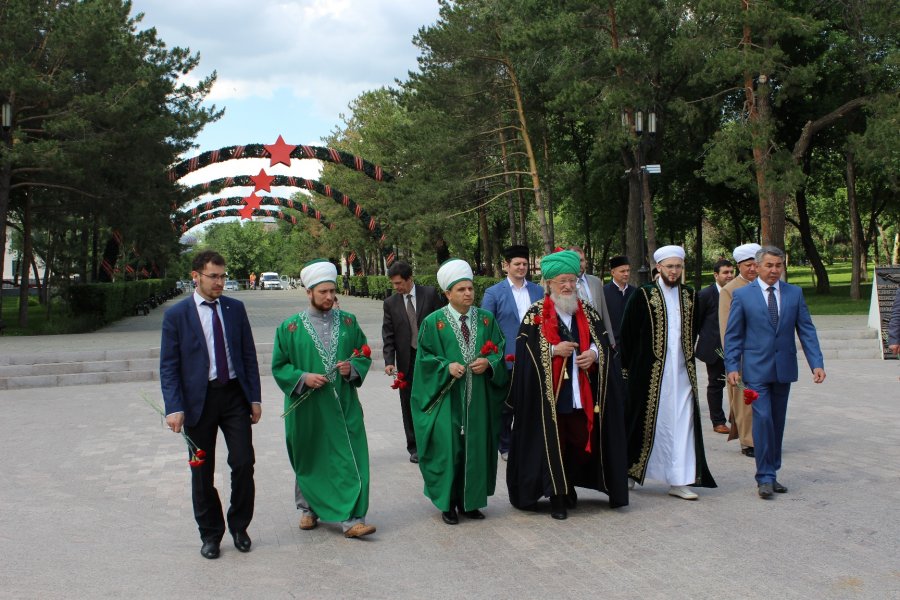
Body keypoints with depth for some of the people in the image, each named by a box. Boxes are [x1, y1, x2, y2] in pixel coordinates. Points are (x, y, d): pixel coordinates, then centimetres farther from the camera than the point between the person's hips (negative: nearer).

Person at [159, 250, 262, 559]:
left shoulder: (235, 309, 5)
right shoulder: (176, 315, -3)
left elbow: (249, 355, 9)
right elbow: (168, 366, -4)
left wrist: (255, 397, 4)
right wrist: (174, 408, -13)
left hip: (235, 395, 2)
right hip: (198, 400, -2)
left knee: (244, 463, -3)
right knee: (202, 472, 8)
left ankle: (239, 526, 19)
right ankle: (210, 534, 23)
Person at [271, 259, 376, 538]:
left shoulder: (348, 322, 4)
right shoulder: (290, 327, -2)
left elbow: (364, 356, 8)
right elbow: (279, 366, 1)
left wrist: (352, 368, -13)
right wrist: (303, 377, -16)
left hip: (343, 406, 1)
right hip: (307, 408, -1)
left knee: (349, 460, -5)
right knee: (309, 461, 13)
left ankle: (352, 519, -1)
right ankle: (308, 509, 33)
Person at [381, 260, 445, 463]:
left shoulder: (430, 294, -3)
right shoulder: (390, 303, 2)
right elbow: (388, 335, 1)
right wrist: (389, 361, -10)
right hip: (407, 361, 2)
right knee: (409, 405, 6)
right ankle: (414, 447, 16)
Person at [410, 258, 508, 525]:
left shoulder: (486, 319, 8)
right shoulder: (434, 322, -1)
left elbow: (500, 350, 8)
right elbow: (425, 357, -1)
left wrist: (489, 362, -11)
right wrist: (447, 367, -16)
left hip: (479, 398, 3)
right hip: (447, 396, -3)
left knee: (476, 447, 6)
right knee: (448, 448, -2)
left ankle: (470, 501, 19)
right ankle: (448, 503, 11)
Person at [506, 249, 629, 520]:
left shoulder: (587, 312, 12)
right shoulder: (536, 314, 0)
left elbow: (604, 340, 12)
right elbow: (524, 350, -6)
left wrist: (594, 353, -8)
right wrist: (553, 350, -17)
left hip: (582, 393, 4)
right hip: (548, 393, -4)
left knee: (580, 442, 4)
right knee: (553, 444, -1)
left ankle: (569, 488, 25)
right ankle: (557, 498, 10)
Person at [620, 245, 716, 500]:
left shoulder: (690, 296, 9)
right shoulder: (643, 296, -4)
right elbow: (627, 334, -2)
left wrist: (688, 357, 11)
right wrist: (629, 369, -2)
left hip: (682, 373, 4)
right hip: (651, 373, -4)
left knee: (683, 424, 1)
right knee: (649, 424, 3)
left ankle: (678, 481, 6)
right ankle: (627, 472, 21)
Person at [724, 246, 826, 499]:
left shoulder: (794, 293, 6)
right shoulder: (742, 295, -1)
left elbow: (806, 330, 5)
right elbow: (733, 335, 0)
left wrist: (817, 363, -5)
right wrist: (732, 367, -7)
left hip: (784, 369, 3)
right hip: (757, 369, -3)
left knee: (777, 422, 9)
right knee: (763, 418, -11)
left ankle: (771, 473, 20)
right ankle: (765, 477, -4)